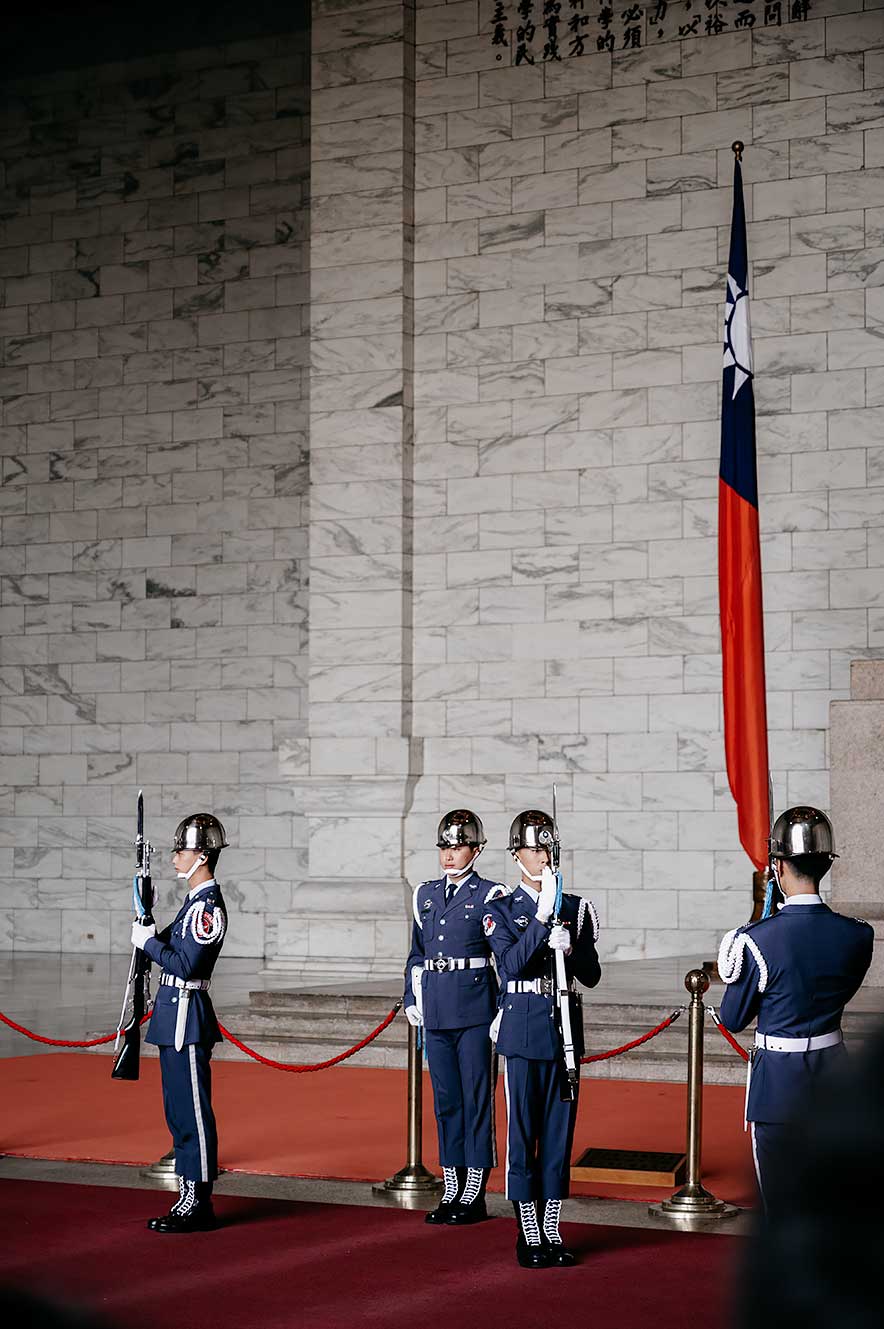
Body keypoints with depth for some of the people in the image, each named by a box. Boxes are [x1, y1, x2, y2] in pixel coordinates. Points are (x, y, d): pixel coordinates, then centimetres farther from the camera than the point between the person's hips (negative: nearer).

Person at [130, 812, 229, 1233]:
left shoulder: (209, 906, -16)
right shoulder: (196, 900, 15)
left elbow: (186, 964, -21)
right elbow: (174, 946, 18)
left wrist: (147, 942, -12)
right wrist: (150, 932, 1)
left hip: (186, 1021, -10)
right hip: (174, 1017, 10)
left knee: (193, 1111, -5)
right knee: (179, 1111, 13)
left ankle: (198, 1204, 0)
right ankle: (189, 1199, 19)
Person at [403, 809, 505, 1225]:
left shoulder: (490, 895, -4)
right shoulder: (425, 895, 12)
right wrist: (412, 1000, 12)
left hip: (475, 1010, -5)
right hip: (436, 1012, 5)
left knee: (477, 1097, 0)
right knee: (445, 1098, 9)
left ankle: (475, 1194, 6)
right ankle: (451, 1188, 17)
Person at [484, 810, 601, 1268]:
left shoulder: (576, 909, 9)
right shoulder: (501, 910, -1)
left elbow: (591, 975, 6)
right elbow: (511, 965, -17)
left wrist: (569, 947, -13)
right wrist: (543, 917, -24)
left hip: (565, 1034, 3)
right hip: (522, 1033, -3)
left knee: (560, 1131, 7)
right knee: (523, 1132, 0)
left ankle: (552, 1230, 14)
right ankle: (529, 1234, 7)